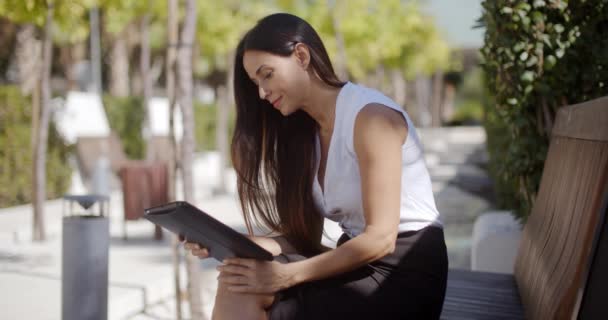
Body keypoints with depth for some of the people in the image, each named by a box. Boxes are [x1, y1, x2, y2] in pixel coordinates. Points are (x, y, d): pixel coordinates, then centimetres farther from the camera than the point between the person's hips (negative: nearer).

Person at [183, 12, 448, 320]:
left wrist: (287, 276, -22)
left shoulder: (370, 116, -12)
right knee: (237, 282, -19)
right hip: (357, 265, 7)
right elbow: (306, 236, 8)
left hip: (404, 273, -7)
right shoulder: (306, 132, 14)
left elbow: (381, 238, -19)